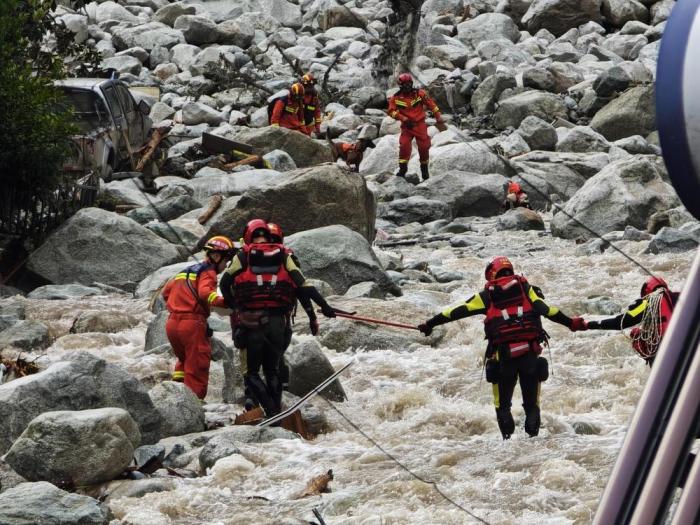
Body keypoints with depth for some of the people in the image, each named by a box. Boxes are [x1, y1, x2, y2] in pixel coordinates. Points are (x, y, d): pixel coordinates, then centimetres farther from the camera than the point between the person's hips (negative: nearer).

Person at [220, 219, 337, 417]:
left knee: (251, 372, 7)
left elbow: (225, 284, 1)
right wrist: (323, 304, 2)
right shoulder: (283, 256, 8)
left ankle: (271, 411, -11)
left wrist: (233, 305, 18)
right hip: (278, 323, 2)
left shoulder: (242, 257, 4)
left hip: (251, 324, -2)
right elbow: (303, 284, 0)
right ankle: (277, 411, 10)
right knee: (272, 370, 19)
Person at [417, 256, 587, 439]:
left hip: (504, 355, -1)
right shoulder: (525, 288, 10)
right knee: (532, 402, 11)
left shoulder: (487, 295, 9)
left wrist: (430, 324, 17)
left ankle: (507, 436, -1)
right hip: (530, 353, 1)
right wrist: (571, 323, 4)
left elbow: (458, 311, 11)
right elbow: (546, 309, 1)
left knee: (503, 403, 12)